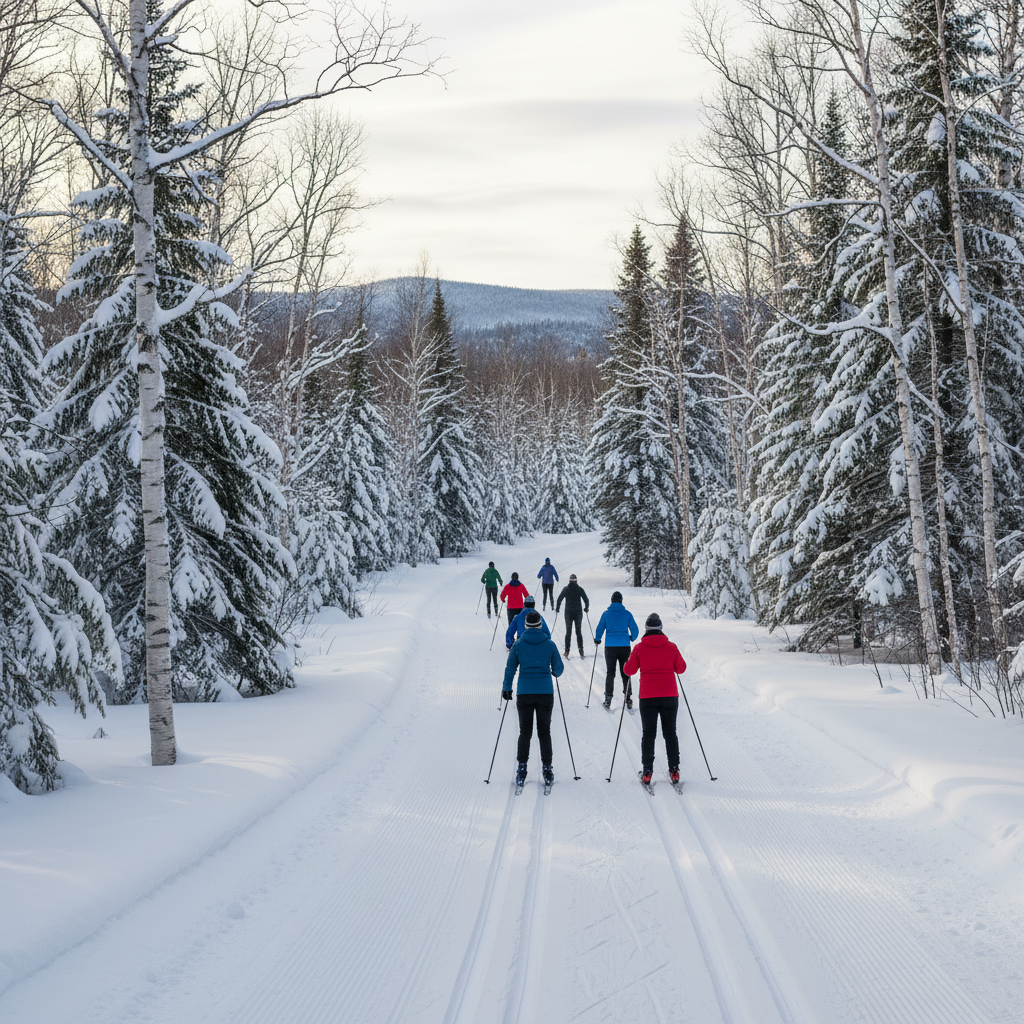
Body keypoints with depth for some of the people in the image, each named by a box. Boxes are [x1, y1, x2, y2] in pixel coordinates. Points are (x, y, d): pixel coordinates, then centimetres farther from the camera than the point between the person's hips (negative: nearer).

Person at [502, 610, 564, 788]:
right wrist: (554, 672, 29)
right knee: (544, 732, 9)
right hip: (545, 693, 0)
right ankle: (547, 770, 8)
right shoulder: (549, 644, -2)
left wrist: (506, 688, 14)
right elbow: (559, 668, 6)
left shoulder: (518, 644, -2)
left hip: (524, 694, 0)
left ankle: (521, 770, 7)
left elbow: (510, 668, 2)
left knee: (525, 732, 9)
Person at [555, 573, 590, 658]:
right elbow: (586, 599, -1)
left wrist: (557, 609, 7)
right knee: (579, 632, 7)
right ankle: (581, 650, 1)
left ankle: (566, 651, -1)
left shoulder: (566, 589, -4)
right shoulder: (580, 589, -2)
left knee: (568, 632, 4)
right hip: (578, 613, 1)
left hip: (568, 613, -1)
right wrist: (586, 608, 17)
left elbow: (559, 599, -6)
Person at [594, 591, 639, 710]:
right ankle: (628, 698, 8)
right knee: (625, 673, 9)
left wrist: (597, 639, 20)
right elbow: (635, 630, 2)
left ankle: (608, 699, -1)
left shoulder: (606, 614, -2)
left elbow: (599, 629, 1)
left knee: (610, 673, 6)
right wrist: (631, 638, 23)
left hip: (610, 647, 0)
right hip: (624, 646, 0)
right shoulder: (627, 614, 0)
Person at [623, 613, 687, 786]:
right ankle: (674, 770, 5)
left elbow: (629, 670, 2)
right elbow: (681, 668, 10)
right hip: (670, 695, 1)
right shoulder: (671, 647, 0)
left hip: (648, 697, -1)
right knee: (670, 733, 9)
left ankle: (647, 772, 0)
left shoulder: (640, 648, -3)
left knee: (648, 734, 6)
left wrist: (629, 661, 22)